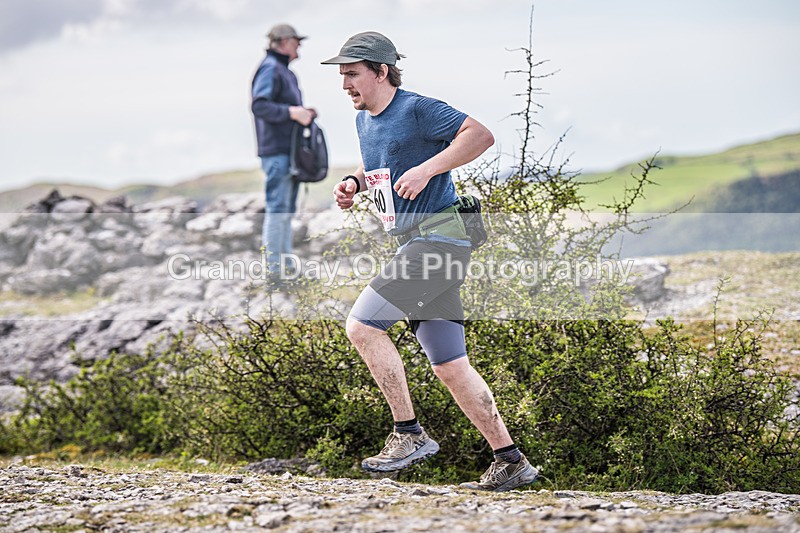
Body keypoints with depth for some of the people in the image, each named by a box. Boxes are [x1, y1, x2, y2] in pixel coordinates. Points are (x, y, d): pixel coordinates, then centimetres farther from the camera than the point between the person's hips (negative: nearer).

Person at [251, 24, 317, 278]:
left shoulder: (285, 71, 20)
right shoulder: (270, 69, -11)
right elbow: (259, 106, -22)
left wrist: (303, 112, 9)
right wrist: (291, 112, -27)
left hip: (290, 150, 11)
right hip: (277, 150, -11)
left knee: (287, 209, 15)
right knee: (277, 208, -9)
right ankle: (273, 269, -7)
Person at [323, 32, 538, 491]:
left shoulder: (417, 109, -10)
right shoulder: (365, 121, 17)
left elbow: (481, 135, -18)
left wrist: (428, 169, -26)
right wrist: (354, 183, 14)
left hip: (438, 236, -10)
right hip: (413, 243, 10)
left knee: (362, 325, -17)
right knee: (449, 365, 8)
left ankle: (410, 434, -10)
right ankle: (512, 462, 12)